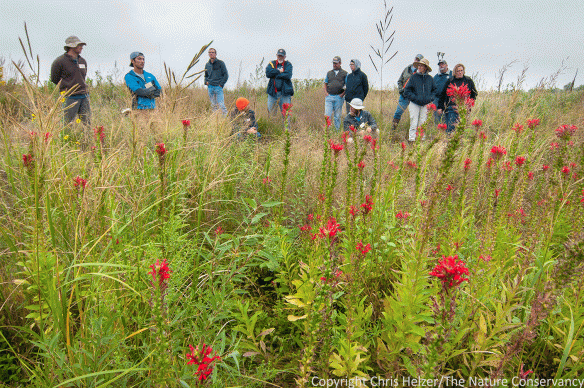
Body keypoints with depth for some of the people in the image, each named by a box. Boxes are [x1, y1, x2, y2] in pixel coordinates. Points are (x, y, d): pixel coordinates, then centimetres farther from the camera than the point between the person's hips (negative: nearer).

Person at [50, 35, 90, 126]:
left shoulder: (82, 61, 14)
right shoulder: (60, 61, -4)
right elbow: (54, 79, 5)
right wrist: (65, 87, 7)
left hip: (84, 97, 6)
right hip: (71, 98, -5)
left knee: (87, 123, 5)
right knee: (68, 124, -4)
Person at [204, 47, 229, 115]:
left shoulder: (220, 63, -1)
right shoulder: (207, 65, 14)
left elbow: (226, 75, -1)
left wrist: (221, 84, -8)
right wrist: (206, 82, 8)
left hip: (218, 87, -5)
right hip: (210, 87, 5)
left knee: (221, 104, -12)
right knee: (213, 105, 7)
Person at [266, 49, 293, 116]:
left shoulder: (288, 64, 5)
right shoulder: (272, 63, 11)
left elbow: (288, 75, -13)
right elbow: (268, 73, -8)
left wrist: (275, 74, -6)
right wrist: (279, 71, -7)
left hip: (285, 92, -2)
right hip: (272, 91, 2)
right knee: (270, 111, 5)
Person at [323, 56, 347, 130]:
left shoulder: (344, 73, 7)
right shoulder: (329, 73, 16)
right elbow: (325, 84, 20)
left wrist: (343, 94, -7)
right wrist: (326, 92, 4)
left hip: (338, 97, -2)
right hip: (329, 96, 2)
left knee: (337, 116, 3)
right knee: (327, 115, -5)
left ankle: (337, 131, 10)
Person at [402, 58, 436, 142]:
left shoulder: (430, 78, 6)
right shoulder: (413, 77, -2)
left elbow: (434, 90, 17)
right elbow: (407, 90, -2)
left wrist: (430, 98, 0)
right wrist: (414, 97, -12)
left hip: (425, 104, 2)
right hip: (414, 104, -2)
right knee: (414, 123, -7)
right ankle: (411, 140, -2)